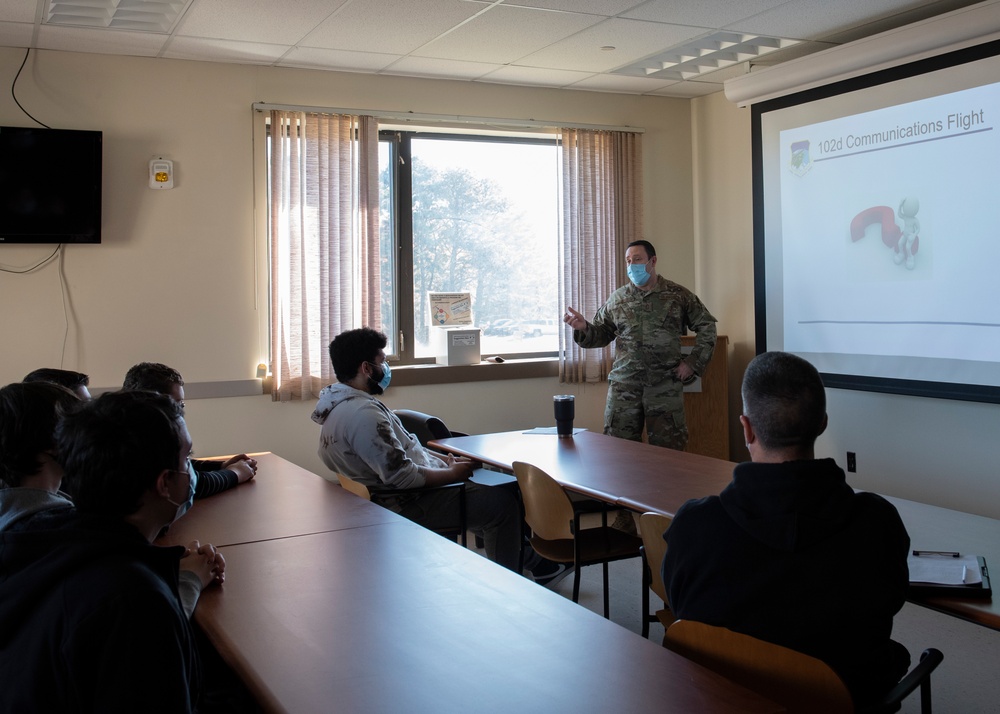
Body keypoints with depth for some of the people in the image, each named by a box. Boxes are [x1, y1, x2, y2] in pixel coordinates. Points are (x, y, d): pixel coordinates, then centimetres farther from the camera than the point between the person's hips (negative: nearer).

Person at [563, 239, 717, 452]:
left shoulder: (678, 295, 3)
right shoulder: (617, 298, 9)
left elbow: (707, 326, 8)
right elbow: (601, 334, 11)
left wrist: (693, 363, 0)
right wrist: (583, 327, -10)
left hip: (665, 386, -1)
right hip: (624, 386, 2)